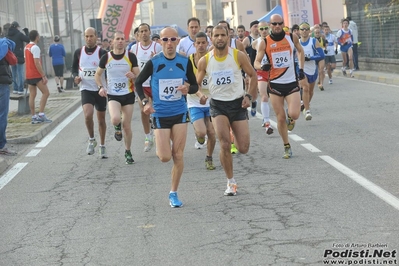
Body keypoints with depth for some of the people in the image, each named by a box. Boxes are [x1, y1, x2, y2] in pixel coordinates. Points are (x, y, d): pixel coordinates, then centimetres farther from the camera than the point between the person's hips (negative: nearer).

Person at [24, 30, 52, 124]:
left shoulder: (26, 47, 13)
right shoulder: (35, 47, -14)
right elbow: (37, 63, -19)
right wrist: (44, 76, -17)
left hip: (29, 75, 8)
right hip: (37, 75, -8)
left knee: (32, 95, 7)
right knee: (46, 93, -3)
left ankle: (34, 116, 6)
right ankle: (41, 114, -10)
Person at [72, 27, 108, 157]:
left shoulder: (102, 53, -7)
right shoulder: (79, 52, 1)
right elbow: (74, 68, 13)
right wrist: (75, 77, -8)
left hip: (100, 90, 0)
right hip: (86, 89, 0)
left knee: (101, 119, 11)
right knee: (88, 115, -22)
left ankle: (102, 146, 27)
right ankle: (91, 139, 3)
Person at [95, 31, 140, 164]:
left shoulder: (131, 56, -4)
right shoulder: (106, 57, -3)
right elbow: (98, 74, 10)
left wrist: (133, 76, -24)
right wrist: (101, 87, -7)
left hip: (128, 94, 0)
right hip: (112, 95, 0)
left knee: (127, 125, 3)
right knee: (115, 120, -26)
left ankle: (128, 152, 24)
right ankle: (117, 128, 13)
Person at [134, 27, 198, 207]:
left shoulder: (185, 62, -3)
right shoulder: (153, 62, -10)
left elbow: (194, 85, 7)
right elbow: (138, 83, 2)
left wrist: (188, 89, -17)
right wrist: (145, 101, -12)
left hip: (180, 113, 2)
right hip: (160, 114, -2)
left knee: (178, 156, 1)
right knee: (165, 157, -6)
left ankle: (173, 193, 15)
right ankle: (160, 147, 33)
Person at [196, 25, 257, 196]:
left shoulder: (239, 56, -6)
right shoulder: (205, 61, -3)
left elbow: (253, 75, 6)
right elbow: (196, 83, 6)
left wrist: (249, 96, -5)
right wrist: (200, 94, -15)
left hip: (238, 103, 1)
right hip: (218, 105, 0)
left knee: (243, 149, 0)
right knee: (225, 145, -16)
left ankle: (234, 134, 38)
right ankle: (231, 182, 1)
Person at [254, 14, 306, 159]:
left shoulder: (292, 37, -1)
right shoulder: (265, 43, -5)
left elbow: (300, 51, 18)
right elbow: (256, 62, -4)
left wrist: (301, 69, 12)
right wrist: (262, 66, -27)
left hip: (291, 82, 0)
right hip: (275, 84, 0)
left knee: (294, 114, -16)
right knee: (280, 118, 2)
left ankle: (290, 118, 23)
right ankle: (287, 147, 20)